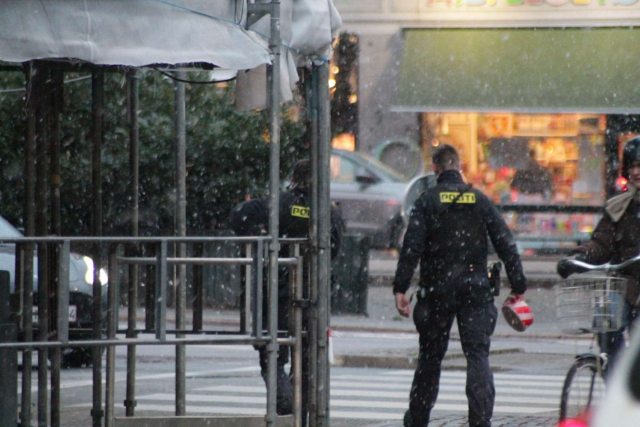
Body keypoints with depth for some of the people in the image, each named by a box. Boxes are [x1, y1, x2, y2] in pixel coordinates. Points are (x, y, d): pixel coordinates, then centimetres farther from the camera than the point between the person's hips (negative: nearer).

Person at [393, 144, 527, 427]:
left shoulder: (427, 201, -1)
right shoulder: (480, 200, 5)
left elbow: (411, 247, -10)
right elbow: (505, 244, 2)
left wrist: (400, 288, -10)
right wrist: (518, 286, 6)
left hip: (437, 289, 0)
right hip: (475, 288, 0)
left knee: (430, 355, 13)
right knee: (478, 354, -4)